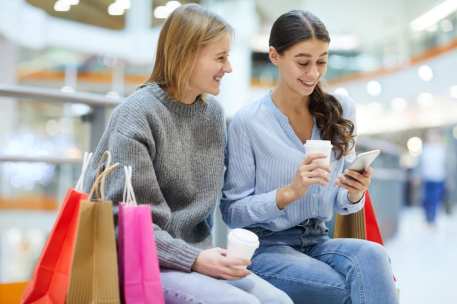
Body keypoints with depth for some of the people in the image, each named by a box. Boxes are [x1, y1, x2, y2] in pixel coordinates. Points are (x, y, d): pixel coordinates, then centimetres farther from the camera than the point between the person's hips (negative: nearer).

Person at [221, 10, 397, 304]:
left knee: (371, 255, -30)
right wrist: (290, 191, -21)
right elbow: (232, 212, -7)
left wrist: (354, 193, -13)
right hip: (267, 247, -4)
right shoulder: (247, 122, -10)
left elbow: (341, 203, 10)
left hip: (319, 242, 5)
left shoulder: (340, 109, 4)